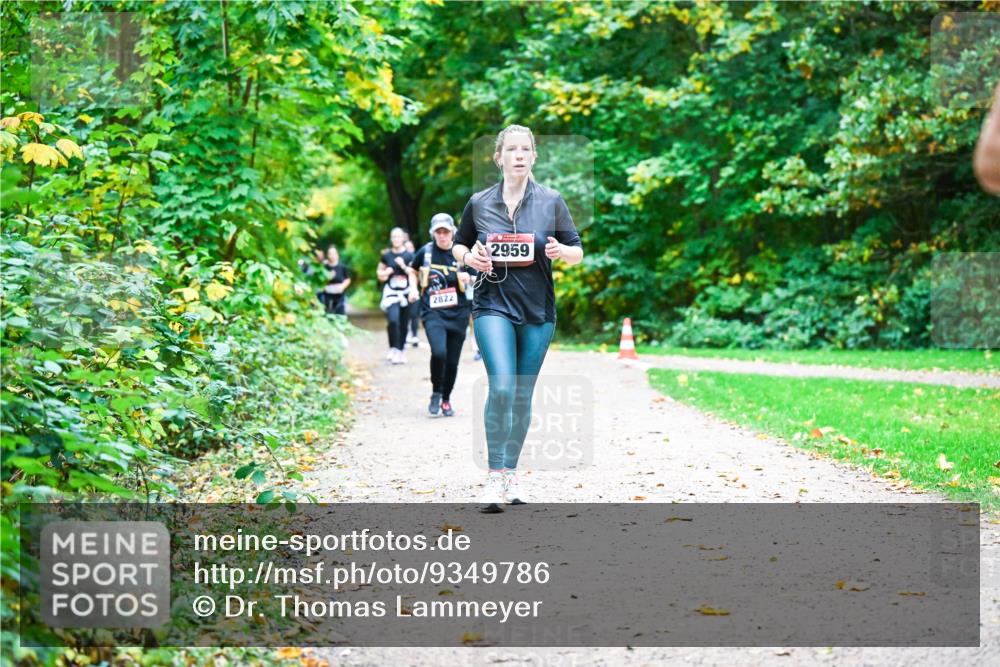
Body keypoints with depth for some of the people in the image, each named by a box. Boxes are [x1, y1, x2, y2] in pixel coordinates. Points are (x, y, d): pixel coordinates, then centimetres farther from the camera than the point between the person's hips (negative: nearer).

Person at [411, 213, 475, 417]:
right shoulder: (425, 252, 2)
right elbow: (413, 269, 22)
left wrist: (468, 278, -11)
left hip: (457, 314, 1)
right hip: (433, 312, -1)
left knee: (452, 361, 5)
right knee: (439, 352, -23)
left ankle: (446, 399, 26)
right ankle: (435, 393, -1)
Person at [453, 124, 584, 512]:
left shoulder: (551, 201, 2)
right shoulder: (479, 204, 3)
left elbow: (578, 252, 6)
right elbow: (458, 246, 17)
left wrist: (560, 251, -16)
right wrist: (469, 257, -6)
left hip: (537, 309, 2)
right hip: (493, 305, -2)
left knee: (523, 395, 8)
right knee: (501, 387, -18)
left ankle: (511, 471, 22)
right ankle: (495, 476, -12)